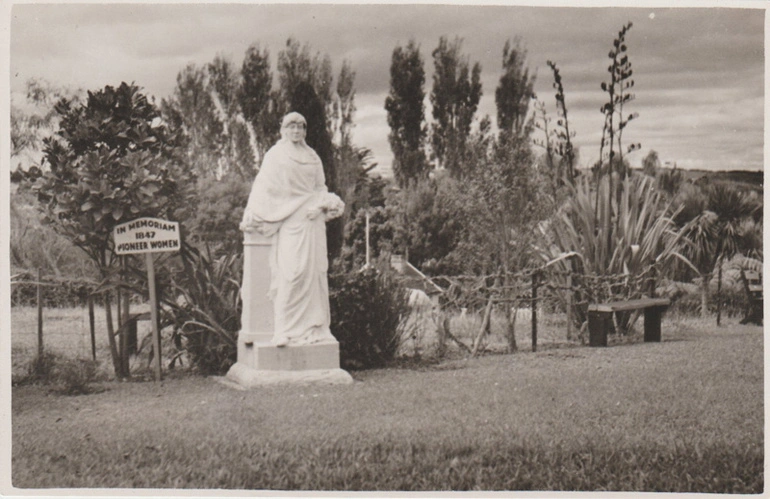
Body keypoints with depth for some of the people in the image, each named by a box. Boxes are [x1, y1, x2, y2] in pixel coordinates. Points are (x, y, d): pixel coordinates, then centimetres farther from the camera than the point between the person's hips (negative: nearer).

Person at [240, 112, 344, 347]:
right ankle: (287, 330, -12)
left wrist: (323, 205, 0)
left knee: (315, 270, 1)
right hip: (289, 220, -5)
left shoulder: (312, 157, 18)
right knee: (293, 271, -14)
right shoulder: (275, 156, 5)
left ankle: (314, 326, 6)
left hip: (312, 220, 5)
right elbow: (262, 187, 3)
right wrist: (250, 218, -1)